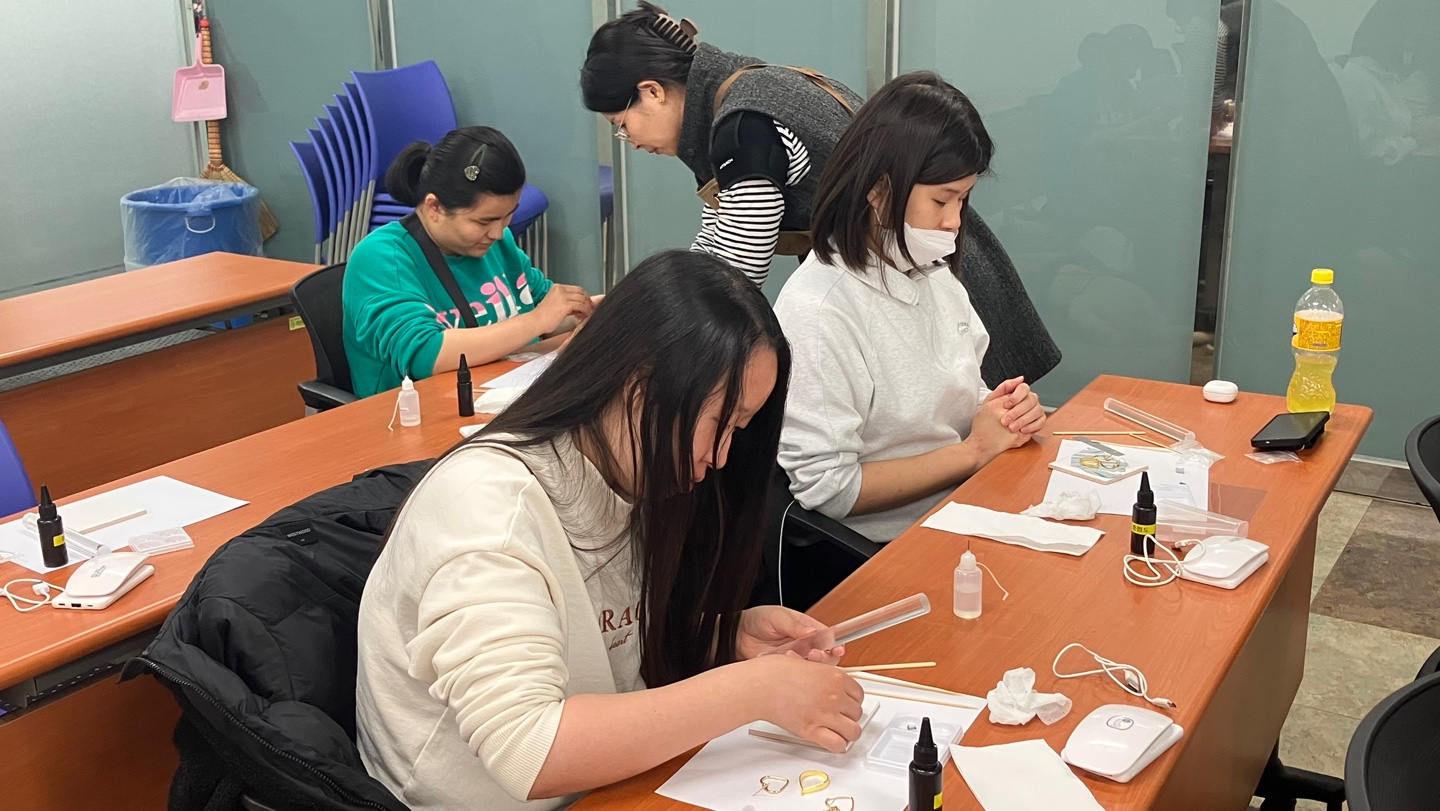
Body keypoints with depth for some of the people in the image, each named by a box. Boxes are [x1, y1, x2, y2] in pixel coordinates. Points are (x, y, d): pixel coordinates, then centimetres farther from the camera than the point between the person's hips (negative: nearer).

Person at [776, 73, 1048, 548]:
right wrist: (975, 449, -14)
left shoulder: (937, 271, 7)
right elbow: (825, 488, -20)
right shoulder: (817, 312, -19)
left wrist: (1008, 413, -3)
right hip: (887, 550, -8)